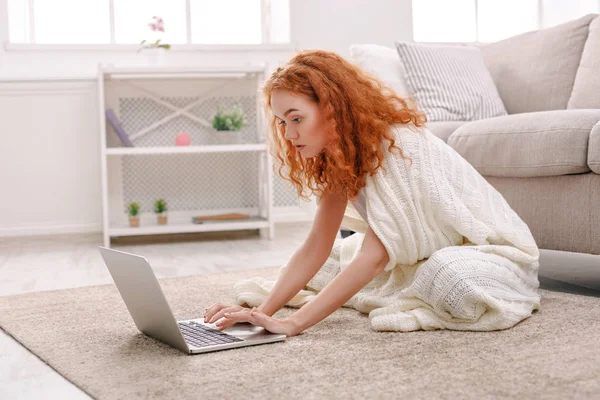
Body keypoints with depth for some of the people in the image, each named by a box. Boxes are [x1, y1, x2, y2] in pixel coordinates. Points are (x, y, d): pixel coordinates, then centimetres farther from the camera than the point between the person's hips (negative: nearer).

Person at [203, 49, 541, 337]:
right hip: (424, 255, 7)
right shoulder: (341, 153, -4)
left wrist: (294, 324, -39)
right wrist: (263, 312, -21)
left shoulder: (397, 144, -29)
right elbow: (316, 248, -9)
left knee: (450, 279, -39)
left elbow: (375, 256, -35)